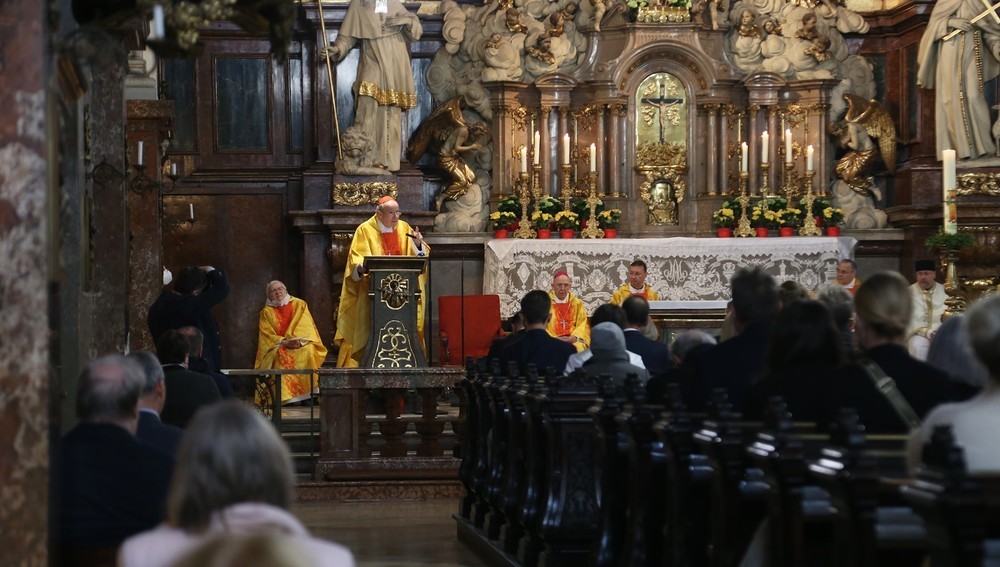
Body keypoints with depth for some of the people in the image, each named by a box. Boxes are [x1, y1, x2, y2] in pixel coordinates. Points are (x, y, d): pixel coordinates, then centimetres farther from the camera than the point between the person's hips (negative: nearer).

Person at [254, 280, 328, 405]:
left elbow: (307, 328, 3)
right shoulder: (266, 312, 11)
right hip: (278, 345, 0)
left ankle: (310, 393, -33)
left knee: (308, 351, -34)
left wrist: (299, 340, -16)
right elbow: (267, 335, 0)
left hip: (301, 344, 0)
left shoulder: (299, 305, 13)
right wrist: (284, 342, -16)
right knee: (279, 355, -36)